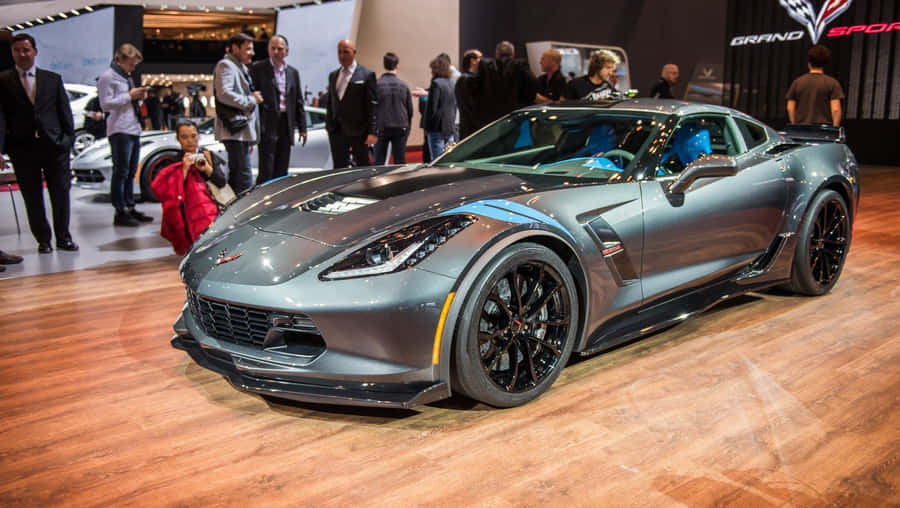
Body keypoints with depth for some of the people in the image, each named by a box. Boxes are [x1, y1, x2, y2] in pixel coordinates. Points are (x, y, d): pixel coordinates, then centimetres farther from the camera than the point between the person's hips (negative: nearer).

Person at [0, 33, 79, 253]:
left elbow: (65, 111, 11)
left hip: (54, 145, 1)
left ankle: (63, 237, 17)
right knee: (32, 198, 5)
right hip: (23, 148, -1)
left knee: (61, 193, 4)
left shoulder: (53, 79, 10)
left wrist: (69, 139, 2)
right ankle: (43, 239, 16)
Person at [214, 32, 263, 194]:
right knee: (244, 180, -15)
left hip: (242, 132, 10)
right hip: (235, 132, -10)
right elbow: (224, 94, -22)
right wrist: (251, 100, -11)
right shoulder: (226, 65, -6)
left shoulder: (241, 67, 25)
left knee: (235, 177, 12)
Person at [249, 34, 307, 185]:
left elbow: (299, 102, 16)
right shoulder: (258, 68, 1)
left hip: (286, 127, 5)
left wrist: (302, 127, 11)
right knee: (266, 171, -7)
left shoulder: (293, 72, 15)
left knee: (282, 172, 9)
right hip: (267, 126, -5)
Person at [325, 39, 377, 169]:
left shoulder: (366, 75, -4)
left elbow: (372, 105, -8)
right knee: (339, 168, 6)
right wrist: (328, 125, 11)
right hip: (337, 130, 5)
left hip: (358, 130, -5)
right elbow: (330, 103, 18)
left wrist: (372, 132, -14)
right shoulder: (333, 75, 14)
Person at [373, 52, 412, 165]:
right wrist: (407, 127, 20)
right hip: (401, 128, 2)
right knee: (400, 161, 5)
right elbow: (410, 109, 7)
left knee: (379, 162, 2)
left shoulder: (376, 84, -6)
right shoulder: (403, 85, 2)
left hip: (381, 127, -2)